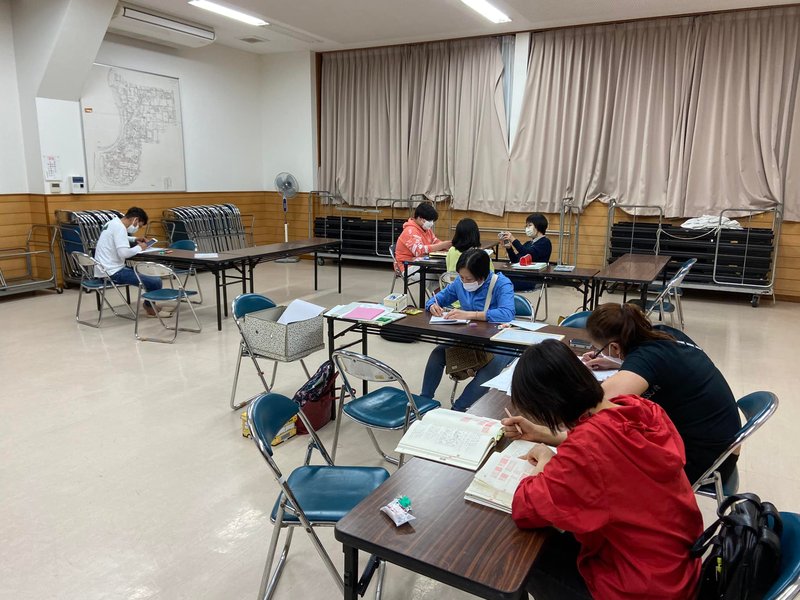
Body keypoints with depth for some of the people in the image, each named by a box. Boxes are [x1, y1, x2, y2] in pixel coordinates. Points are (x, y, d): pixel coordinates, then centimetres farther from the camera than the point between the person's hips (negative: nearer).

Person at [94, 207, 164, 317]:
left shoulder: (113, 223, 12)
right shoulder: (119, 227, -17)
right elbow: (124, 253, -28)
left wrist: (135, 239, 20)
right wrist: (140, 247, -10)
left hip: (104, 270, 11)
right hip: (113, 273, -11)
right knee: (156, 282, -14)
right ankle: (149, 306, 13)